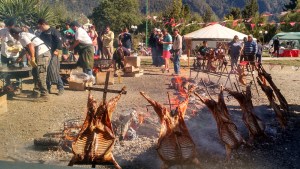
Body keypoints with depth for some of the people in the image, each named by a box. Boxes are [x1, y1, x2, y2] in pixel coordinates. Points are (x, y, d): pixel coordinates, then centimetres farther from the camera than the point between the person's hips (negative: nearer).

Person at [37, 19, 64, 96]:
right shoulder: (42, 34, 20)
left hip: (52, 55, -7)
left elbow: (59, 41, -11)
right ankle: (48, 88, 16)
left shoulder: (53, 31, -4)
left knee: (54, 71, -12)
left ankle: (60, 88, -4)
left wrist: (57, 50, -18)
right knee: (46, 72, 7)